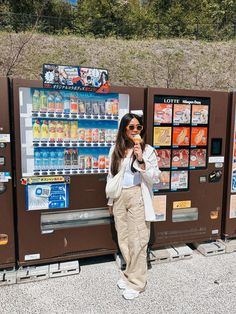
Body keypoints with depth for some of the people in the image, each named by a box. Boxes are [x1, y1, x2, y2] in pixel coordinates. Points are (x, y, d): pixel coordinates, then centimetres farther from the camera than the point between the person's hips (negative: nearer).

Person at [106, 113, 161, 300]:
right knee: (123, 239, 13)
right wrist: (110, 200, 14)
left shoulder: (147, 150, -4)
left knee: (137, 240, 2)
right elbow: (111, 176, 12)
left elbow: (155, 178, -10)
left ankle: (136, 282, 20)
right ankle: (131, 273, 34)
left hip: (137, 198, -4)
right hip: (119, 198, 4)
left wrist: (141, 160, -23)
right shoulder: (115, 150, 6)